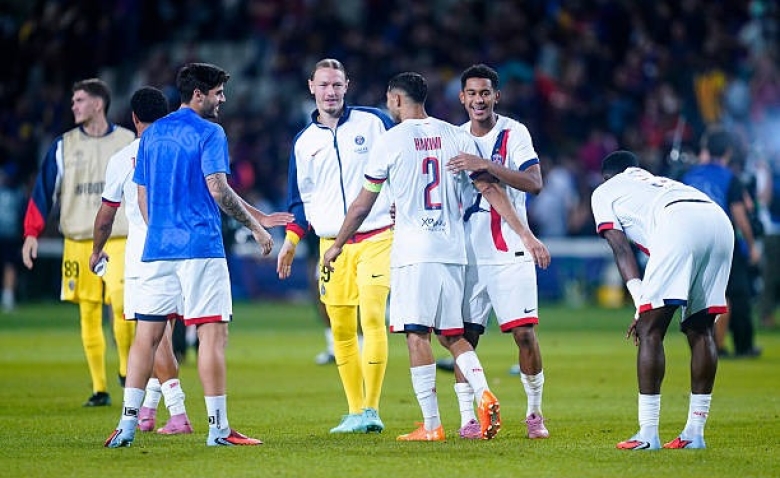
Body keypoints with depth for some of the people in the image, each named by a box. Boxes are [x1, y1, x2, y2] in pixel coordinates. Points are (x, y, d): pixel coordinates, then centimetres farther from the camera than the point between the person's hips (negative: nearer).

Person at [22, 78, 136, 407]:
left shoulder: (128, 143, 4)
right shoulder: (64, 146, 6)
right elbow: (43, 191, 4)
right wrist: (32, 233, -6)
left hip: (118, 239, -2)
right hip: (78, 240, 2)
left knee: (121, 303, -18)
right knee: (88, 314, 1)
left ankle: (126, 369, 4)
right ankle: (99, 389, 6)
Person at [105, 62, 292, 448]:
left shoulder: (151, 134, 14)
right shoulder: (208, 132, -6)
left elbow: (142, 196, 17)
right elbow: (218, 190, -14)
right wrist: (256, 225, -6)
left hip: (157, 247, 6)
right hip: (200, 247, -6)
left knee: (147, 334, 6)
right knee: (213, 333, -3)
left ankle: (128, 423, 2)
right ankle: (218, 427, -5)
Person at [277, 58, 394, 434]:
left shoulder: (373, 122, 3)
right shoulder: (304, 142, 13)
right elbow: (302, 200, 19)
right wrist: (291, 241, 10)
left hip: (376, 237, -3)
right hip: (331, 245, 4)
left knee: (372, 318, -15)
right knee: (341, 330, 1)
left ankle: (371, 409, -13)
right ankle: (355, 412, 8)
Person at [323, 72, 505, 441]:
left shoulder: (391, 141, -3)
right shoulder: (456, 137, 8)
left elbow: (363, 204, 4)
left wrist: (338, 244, 15)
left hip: (413, 250, -5)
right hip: (453, 248, 5)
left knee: (417, 335, -3)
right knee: (452, 334, 14)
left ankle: (432, 425, -8)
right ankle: (484, 393, -9)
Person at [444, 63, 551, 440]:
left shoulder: (514, 133, -4)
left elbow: (534, 183, -18)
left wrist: (486, 165, -26)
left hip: (510, 250, -4)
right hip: (468, 251, 4)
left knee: (524, 332, -7)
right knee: (465, 336, -1)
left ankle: (534, 412, 9)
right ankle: (467, 418, 6)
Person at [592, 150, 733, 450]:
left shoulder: (604, 192, 27)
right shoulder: (660, 183, 44)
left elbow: (622, 248, 14)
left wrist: (642, 304, 7)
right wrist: (648, 308, 34)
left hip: (681, 224, -6)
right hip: (720, 221, 6)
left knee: (650, 331, 0)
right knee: (700, 329, 15)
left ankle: (648, 434, -3)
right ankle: (694, 432, 16)